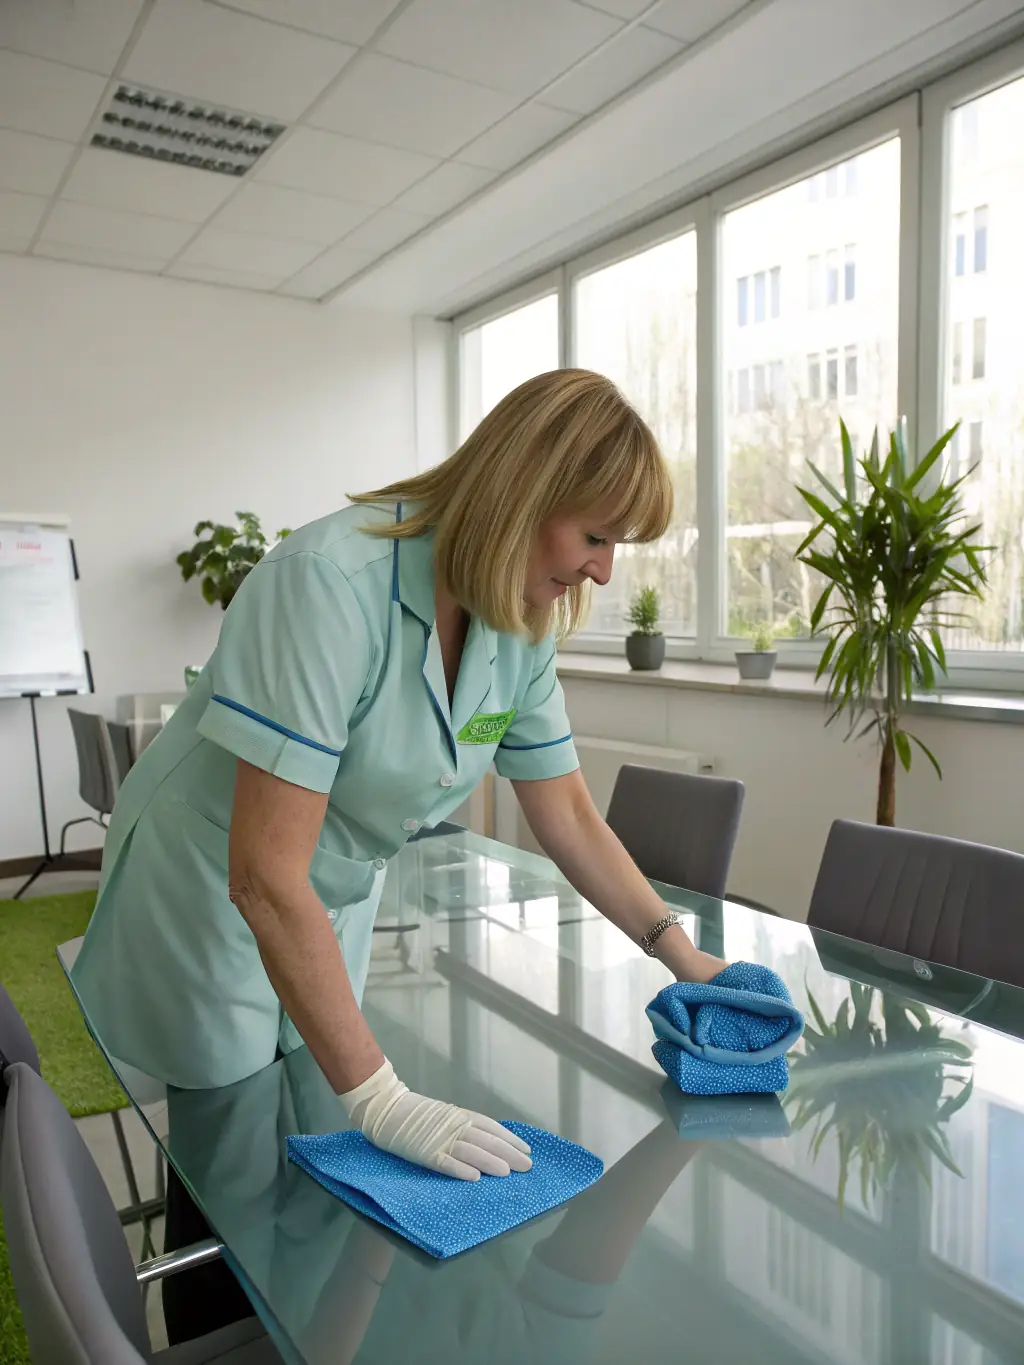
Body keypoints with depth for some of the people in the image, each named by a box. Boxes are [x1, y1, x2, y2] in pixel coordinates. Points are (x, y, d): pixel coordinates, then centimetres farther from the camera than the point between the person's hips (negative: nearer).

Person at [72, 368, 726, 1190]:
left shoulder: (523, 624, -12)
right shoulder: (332, 584, -34)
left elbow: (568, 817, -1)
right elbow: (266, 876, -34)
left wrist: (679, 951, -8)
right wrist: (382, 1100, -30)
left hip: (340, 903, 6)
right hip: (212, 899, -5)